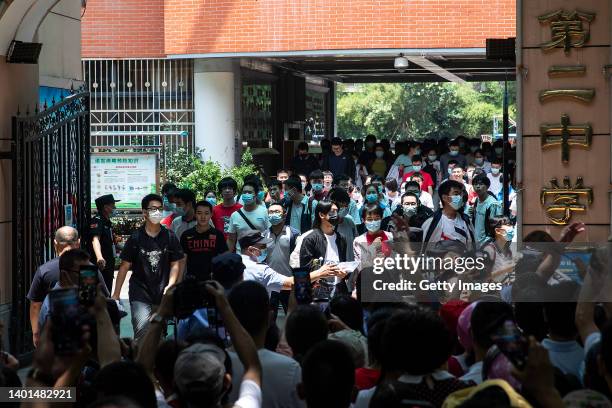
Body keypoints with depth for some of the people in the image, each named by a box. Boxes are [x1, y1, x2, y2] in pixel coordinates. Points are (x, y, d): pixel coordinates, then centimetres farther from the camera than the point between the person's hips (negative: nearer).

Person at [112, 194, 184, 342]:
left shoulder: (169, 237, 3)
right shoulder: (136, 238, -1)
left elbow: (175, 264, 7)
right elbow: (125, 266, 2)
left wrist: (170, 285, -9)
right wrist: (116, 294, 1)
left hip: (163, 295, 2)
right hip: (140, 293, -2)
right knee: (141, 331, -18)